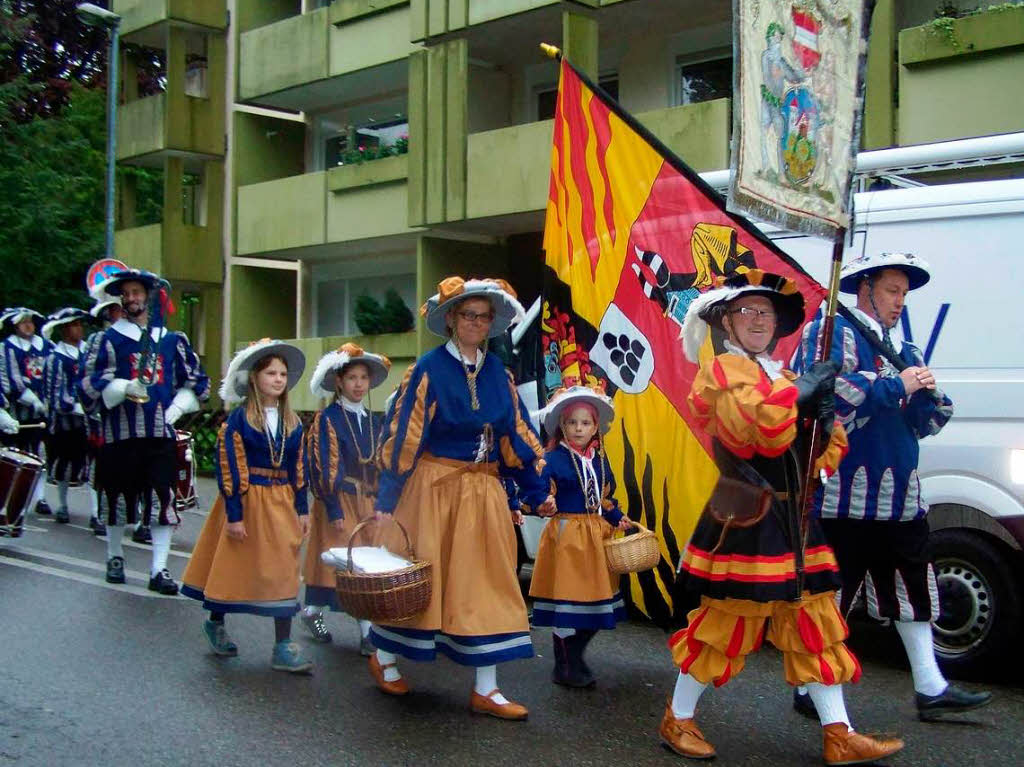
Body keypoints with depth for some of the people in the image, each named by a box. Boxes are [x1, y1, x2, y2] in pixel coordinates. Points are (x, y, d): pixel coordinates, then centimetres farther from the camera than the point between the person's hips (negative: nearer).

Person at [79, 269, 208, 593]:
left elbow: (196, 382, 17)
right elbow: (90, 384, -2)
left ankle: (159, 570, 0)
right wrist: (123, 388, -19)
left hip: (162, 433, 1)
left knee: (164, 500, -5)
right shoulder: (109, 339, 5)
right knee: (119, 499, 8)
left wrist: (177, 408, 2)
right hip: (121, 432, -1)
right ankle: (115, 557, 30)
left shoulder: (173, 341, 12)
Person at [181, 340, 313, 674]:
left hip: (281, 502, 5)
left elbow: (298, 469, 10)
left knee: (283, 571, 2)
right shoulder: (239, 418, -9)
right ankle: (215, 623, 33)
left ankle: (283, 647, 6)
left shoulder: (292, 421, 6)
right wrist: (234, 514, -14)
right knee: (233, 568, 8)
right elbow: (229, 468, -12)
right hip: (248, 500, -4)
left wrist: (302, 509, 6)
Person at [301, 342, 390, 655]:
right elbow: (323, 468, -11)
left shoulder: (373, 422, 12)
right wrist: (334, 509, -16)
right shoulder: (327, 419, -6)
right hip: (339, 501, -6)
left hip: (367, 502, 6)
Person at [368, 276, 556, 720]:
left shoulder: (497, 373, 6)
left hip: (483, 492, 5)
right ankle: (383, 659, 30)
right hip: (433, 488, -5)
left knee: (486, 584, 4)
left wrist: (537, 492, 5)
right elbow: (402, 435, -11)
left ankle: (485, 689, 11)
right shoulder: (429, 369, -9)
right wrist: (386, 499, -13)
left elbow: (517, 434, 9)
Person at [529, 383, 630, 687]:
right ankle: (564, 668, 11)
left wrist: (618, 518, 7)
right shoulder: (553, 459, -9)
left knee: (596, 600, 10)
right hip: (566, 534, -6)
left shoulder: (600, 460, 11)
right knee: (567, 600, -3)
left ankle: (575, 658, 29)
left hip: (596, 534, 7)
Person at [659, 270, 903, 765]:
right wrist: (797, 391, -21)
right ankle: (677, 720, 15)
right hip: (746, 517, -8)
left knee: (814, 622, 9)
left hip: (791, 516, 8)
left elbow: (829, 445, 20)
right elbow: (756, 425, -26)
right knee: (724, 619, -2)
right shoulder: (723, 372, -7)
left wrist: (825, 418, 0)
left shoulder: (784, 378, 18)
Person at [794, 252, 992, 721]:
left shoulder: (904, 351, 19)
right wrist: (897, 386, -17)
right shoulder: (832, 333, -5)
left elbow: (928, 422, 19)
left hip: (900, 496, 8)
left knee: (913, 588, 13)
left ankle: (930, 689, 22)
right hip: (847, 495, -8)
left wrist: (929, 394, -3)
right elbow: (829, 391, -24)